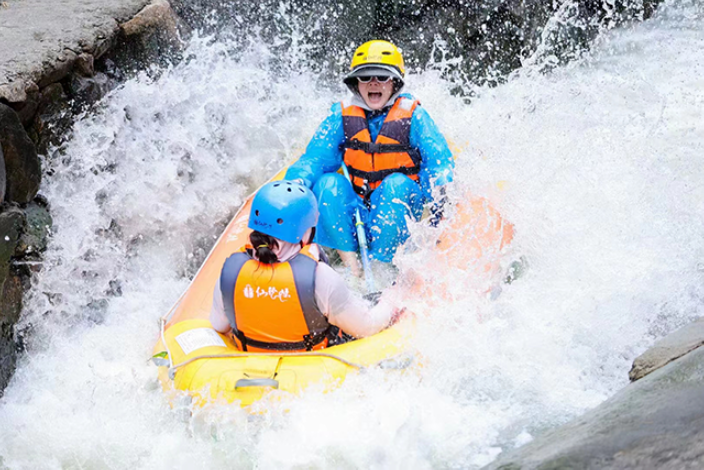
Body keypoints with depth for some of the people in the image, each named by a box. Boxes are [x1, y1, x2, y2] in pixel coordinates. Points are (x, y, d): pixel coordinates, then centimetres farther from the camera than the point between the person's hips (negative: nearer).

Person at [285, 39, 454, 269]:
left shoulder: (412, 115, -4)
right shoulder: (342, 115, 2)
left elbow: (440, 160, -10)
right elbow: (314, 158, -6)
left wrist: (438, 197, -28)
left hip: (399, 210, -2)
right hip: (356, 210, 2)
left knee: (396, 183, -31)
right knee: (328, 183, -23)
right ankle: (351, 266, -28)